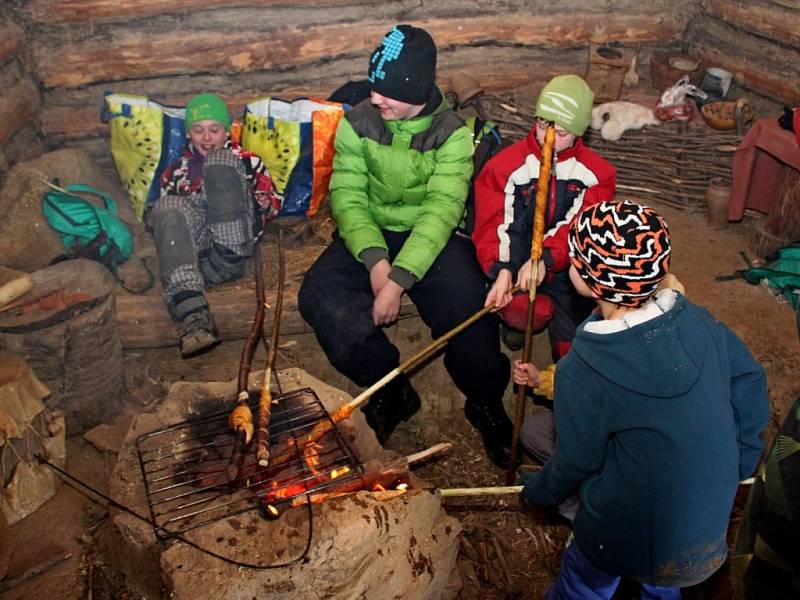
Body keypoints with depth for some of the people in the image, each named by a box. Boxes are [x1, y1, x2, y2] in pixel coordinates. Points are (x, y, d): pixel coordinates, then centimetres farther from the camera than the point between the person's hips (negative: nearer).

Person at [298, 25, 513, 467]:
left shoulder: (452, 133, -9)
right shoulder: (357, 123, -1)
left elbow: (441, 210, -19)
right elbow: (346, 195, -8)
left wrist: (399, 279, -31)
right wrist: (374, 260, -26)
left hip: (433, 238, -2)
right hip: (369, 235, 3)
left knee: (469, 313, -28)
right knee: (319, 295, -25)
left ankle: (486, 402, 3)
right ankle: (391, 388, -7)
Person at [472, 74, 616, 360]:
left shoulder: (596, 172, 0)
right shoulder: (505, 164, -3)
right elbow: (493, 223, -10)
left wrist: (545, 260, -32)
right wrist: (502, 269, -29)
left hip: (564, 264, 1)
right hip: (517, 255, -1)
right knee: (521, 311, -32)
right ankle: (516, 317, 5)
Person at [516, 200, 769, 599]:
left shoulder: (581, 373, -30)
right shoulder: (697, 321, -15)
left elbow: (576, 462, -15)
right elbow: (749, 381, -1)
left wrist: (539, 491, 7)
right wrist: (735, 469, 13)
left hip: (629, 539, -5)